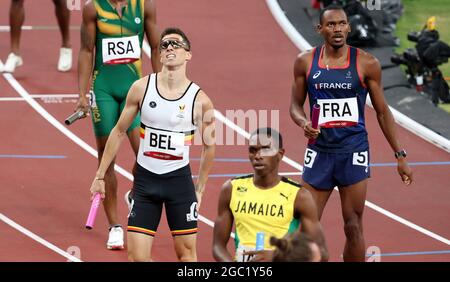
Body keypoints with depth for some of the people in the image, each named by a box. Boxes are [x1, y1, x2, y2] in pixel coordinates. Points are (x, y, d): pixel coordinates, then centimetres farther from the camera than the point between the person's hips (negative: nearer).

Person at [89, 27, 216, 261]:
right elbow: (119, 132, 6)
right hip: (145, 179, 1)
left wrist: (199, 189, 8)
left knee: (186, 252, 5)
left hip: (179, 180, -1)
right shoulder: (142, 88, -4)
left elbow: (209, 146, 5)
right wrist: (100, 175, 7)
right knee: (137, 256, -3)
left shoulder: (200, 99, -8)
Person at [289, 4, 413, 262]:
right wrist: (304, 123, -12)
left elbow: (382, 111, 5)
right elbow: (296, 104, 11)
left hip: (353, 152, -1)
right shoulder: (305, 62, 2)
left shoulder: (366, 64, -2)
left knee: (353, 228, 1)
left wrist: (400, 155, 4)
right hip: (320, 151, 1)